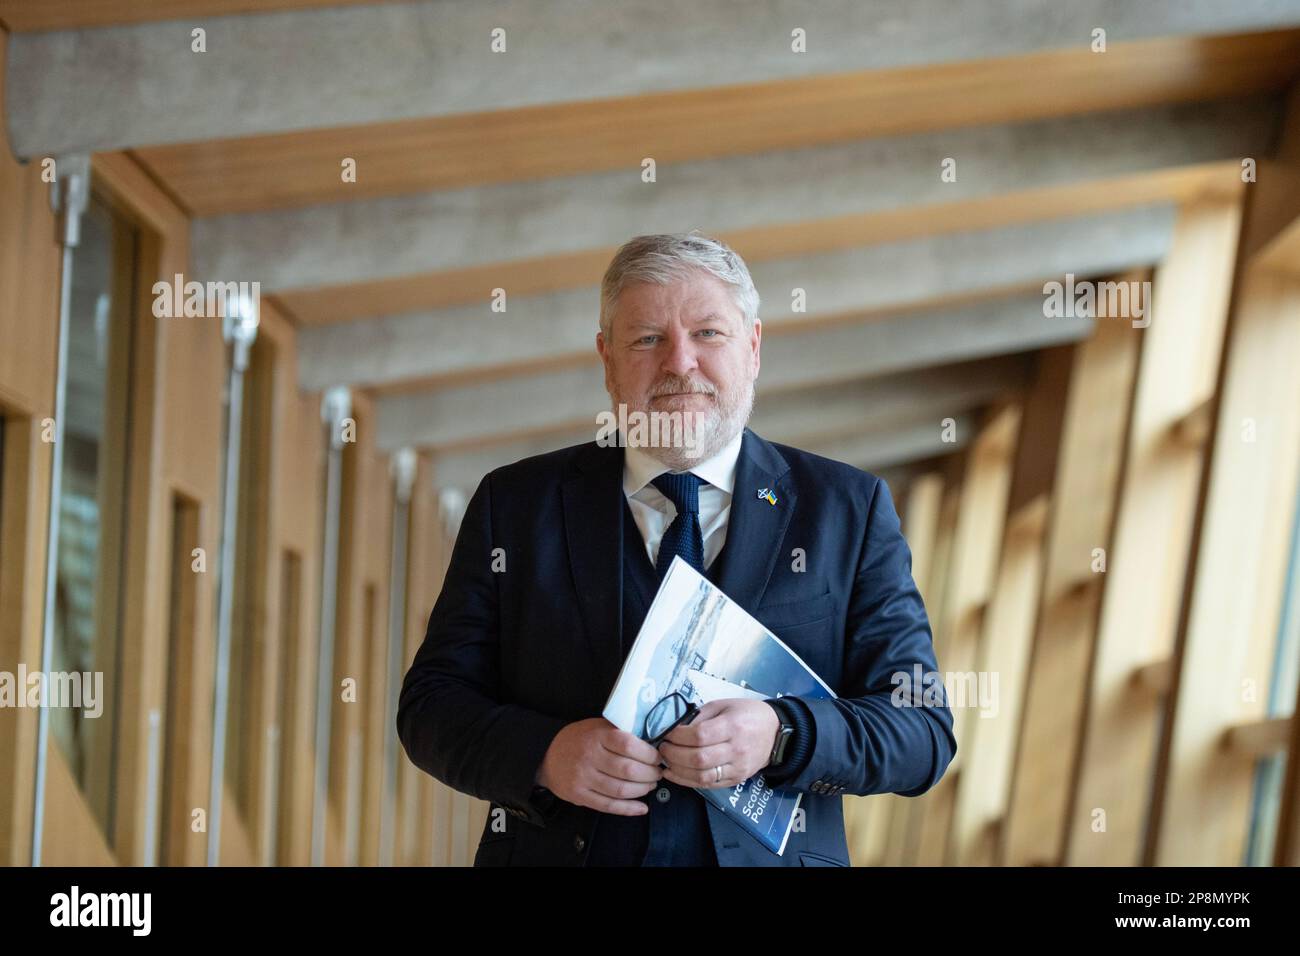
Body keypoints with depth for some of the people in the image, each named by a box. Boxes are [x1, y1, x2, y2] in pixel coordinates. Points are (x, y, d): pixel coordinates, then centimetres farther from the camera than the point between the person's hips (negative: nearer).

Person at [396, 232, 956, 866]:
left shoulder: (848, 509, 1)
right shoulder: (514, 504, 3)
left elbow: (923, 728, -2)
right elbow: (431, 704, 1)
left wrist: (780, 737, -19)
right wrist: (545, 755, -16)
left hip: (769, 857, 0)